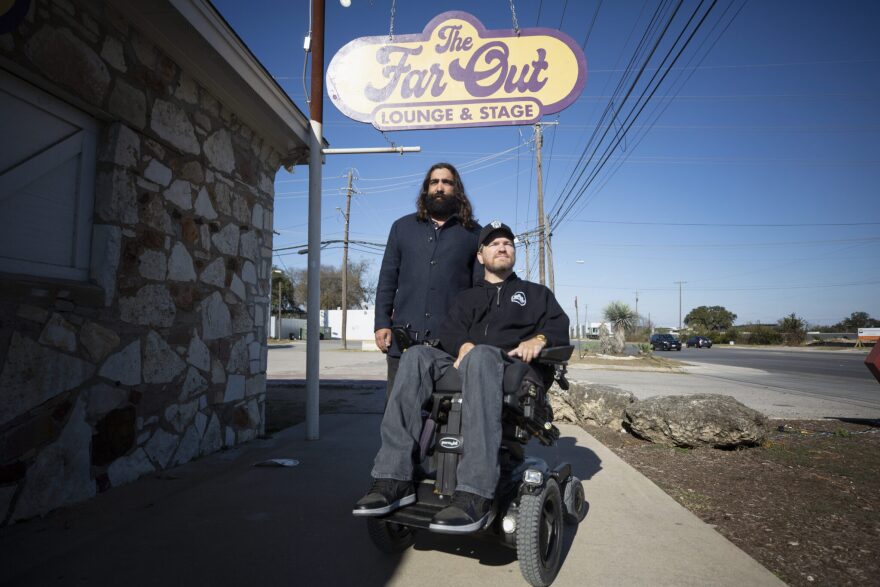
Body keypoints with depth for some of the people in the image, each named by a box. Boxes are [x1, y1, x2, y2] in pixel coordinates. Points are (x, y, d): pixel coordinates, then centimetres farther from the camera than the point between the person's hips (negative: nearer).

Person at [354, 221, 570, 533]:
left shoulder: (536, 293, 28)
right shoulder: (467, 297, 31)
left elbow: (560, 326, 12)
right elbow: (450, 332, 13)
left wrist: (539, 338, -12)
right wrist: (464, 346, -11)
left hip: (513, 370, -3)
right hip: (465, 365, 3)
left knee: (482, 355, -40)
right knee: (417, 355, -28)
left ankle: (475, 493, -49)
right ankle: (395, 479, -35)